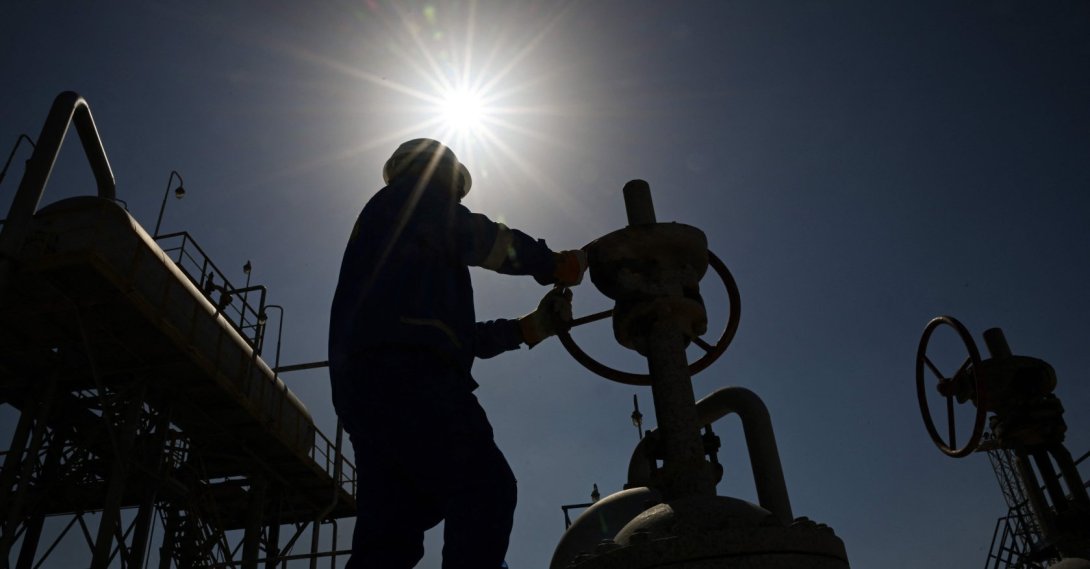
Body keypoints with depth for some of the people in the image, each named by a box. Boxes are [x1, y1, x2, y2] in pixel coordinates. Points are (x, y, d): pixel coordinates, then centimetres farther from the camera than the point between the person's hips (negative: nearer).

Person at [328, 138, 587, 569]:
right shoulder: (415, 195, 17)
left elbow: (460, 336, 32)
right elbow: (480, 239, -1)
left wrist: (529, 327, 26)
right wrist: (552, 264, 11)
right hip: (404, 374, -9)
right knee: (484, 490, -18)